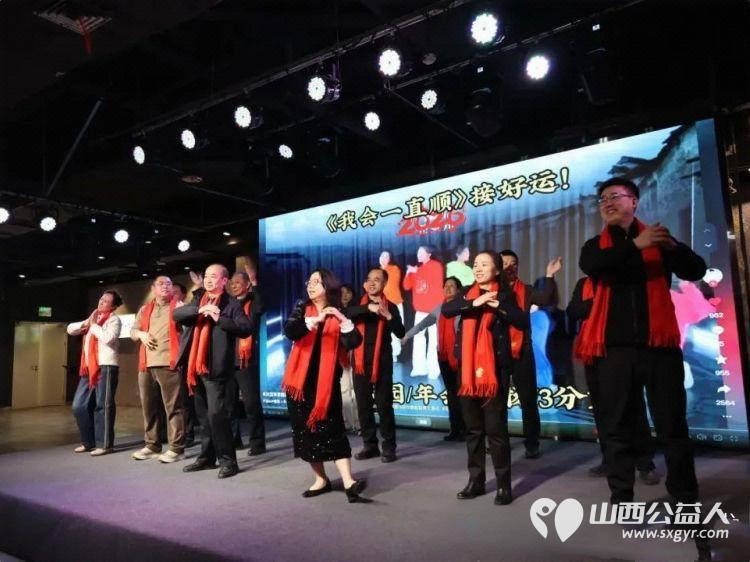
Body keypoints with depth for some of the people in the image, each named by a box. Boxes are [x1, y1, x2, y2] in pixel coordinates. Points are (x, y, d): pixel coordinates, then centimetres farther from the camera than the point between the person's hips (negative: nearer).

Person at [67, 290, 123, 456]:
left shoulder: (114, 319, -2)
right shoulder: (93, 317, 22)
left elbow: (109, 338, -19)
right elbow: (70, 329, 19)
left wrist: (93, 325, -6)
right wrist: (86, 323, 1)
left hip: (106, 366, -8)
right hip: (88, 367, 8)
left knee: (103, 405, -5)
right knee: (79, 406, 7)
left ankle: (104, 444, 2)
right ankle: (89, 441, 18)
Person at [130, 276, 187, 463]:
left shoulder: (178, 306, 5)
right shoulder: (144, 309, 20)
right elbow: (132, 330, 24)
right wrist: (141, 334, 0)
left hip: (169, 364, -6)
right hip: (146, 364, 6)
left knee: (173, 406, -5)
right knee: (149, 406, 13)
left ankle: (176, 448, 1)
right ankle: (152, 445, 25)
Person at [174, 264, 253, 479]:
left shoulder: (231, 304, -2)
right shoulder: (197, 299, 15)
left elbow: (247, 328, -14)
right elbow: (176, 314, 0)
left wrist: (219, 318, -21)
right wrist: (200, 310, -15)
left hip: (215, 367, -6)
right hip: (195, 366, 6)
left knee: (216, 414, -11)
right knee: (203, 415, 14)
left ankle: (228, 460, 0)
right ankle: (207, 457, 26)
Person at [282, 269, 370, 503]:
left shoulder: (337, 315, 2)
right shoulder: (302, 308, 4)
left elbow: (354, 342, -11)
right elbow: (289, 330, -15)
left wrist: (343, 320, -24)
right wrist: (314, 320, -28)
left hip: (326, 381, -2)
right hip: (300, 379, 2)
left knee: (333, 430, -10)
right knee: (305, 431, 6)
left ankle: (348, 483, -13)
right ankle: (321, 479, 19)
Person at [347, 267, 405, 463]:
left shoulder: (390, 307, 5)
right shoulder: (358, 304, 9)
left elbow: (400, 333, -5)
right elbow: (347, 313, -13)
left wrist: (388, 316, -20)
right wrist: (368, 308, -27)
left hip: (382, 362, -2)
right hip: (360, 362, 3)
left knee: (384, 405, -2)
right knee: (363, 406, 6)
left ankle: (389, 447, 8)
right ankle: (370, 445, 18)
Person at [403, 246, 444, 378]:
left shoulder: (436, 265, -1)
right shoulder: (416, 269, 15)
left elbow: (436, 280, -19)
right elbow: (407, 286, 11)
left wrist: (417, 271, -18)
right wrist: (408, 273, -7)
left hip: (433, 309, -6)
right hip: (420, 310, 6)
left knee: (433, 338, -6)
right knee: (418, 337, 5)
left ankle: (433, 369, -2)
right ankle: (419, 367, 10)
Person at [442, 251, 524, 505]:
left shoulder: (504, 293, 2)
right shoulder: (468, 293, 11)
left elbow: (522, 322, -10)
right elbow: (446, 310, -6)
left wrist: (498, 306, -22)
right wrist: (474, 303, -18)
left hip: (495, 368, -4)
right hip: (468, 367, 4)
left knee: (496, 427, -3)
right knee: (472, 427, 10)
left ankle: (504, 485, 7)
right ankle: (476, 480, 21)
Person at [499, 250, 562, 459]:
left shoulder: (526, 290, 6)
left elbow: (545, 300, -13)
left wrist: (549, 276, -23)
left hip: (521, 351, 0)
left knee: (528, 398, 1)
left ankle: (532, 443, 10)